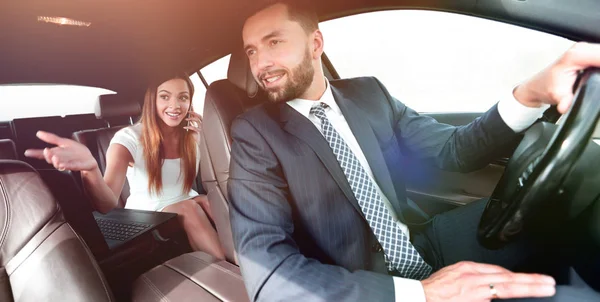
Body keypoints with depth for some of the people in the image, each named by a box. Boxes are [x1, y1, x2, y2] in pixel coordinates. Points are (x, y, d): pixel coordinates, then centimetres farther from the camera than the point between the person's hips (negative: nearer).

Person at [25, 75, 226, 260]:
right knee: (188, 209, -31)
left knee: (207, 202, -29)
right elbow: (108, 205, -31)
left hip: (189, 207, 3)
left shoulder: (194, 131, -6)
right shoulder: (130, 138, -17)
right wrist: (91, 169, -52)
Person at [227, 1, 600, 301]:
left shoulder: (368, 93, 2)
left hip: (423, 246, 6)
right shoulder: (255, 132, -12)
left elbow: (454, 149, 4)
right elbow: (265, 269, -23)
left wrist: (532, 94, -15)